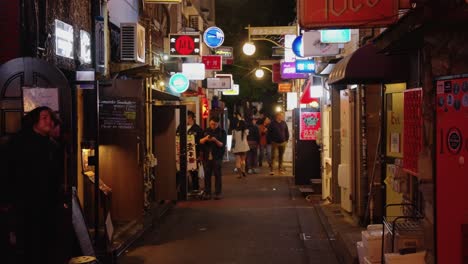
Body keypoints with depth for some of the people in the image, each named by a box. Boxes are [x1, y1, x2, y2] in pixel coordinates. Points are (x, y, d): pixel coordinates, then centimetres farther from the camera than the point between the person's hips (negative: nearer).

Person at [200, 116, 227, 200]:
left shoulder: (222, 132, 2)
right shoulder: (206, 131, 11)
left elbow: (222, 144, -6)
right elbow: (200, 141, 4)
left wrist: (215, 140, -23)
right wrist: (205, 139, -15)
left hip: (217, 157, -3)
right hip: (207, 156, 3)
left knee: (217, 175, -2)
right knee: (207, 175, 4)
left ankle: (218, 193, 2)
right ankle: (207, 193, 9)